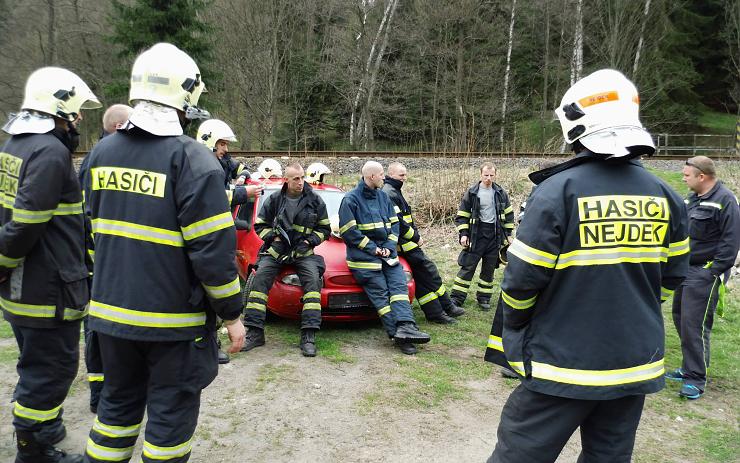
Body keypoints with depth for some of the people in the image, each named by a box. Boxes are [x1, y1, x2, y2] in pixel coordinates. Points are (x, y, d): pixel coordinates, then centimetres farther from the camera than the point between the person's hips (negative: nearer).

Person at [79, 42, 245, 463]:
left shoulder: (102, 152, 5)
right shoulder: (191, 159, -17)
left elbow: (93, 230, 14)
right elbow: (213, 249, -19)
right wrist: (232, 314, -8)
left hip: (111, 310, 6)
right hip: (173, 319, -6)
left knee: (119, 402, 23)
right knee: (171, 414, 9)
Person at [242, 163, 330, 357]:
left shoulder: (315, 200, 2)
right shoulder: (274, 200, 3)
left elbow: (325, 229, 9)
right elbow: (260, 225, 11)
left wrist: (309, 241, -7)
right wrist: (273, 238, -6)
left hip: (303, 252, -1)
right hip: (276, 250, 1)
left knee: (312, 280, -26)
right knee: (260, 279, -19)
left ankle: (309, 337, -25)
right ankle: (255, 333, -12)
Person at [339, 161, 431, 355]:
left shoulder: (383, 196, 15)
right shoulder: (351, 200, -5)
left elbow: (394, 224, 15)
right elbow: (349, 232, -11)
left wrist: (389, 247, -2)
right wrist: (373, 249, -13)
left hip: (386, 251, 6)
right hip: (364, 256, -6)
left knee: (399, 284, -11)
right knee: (380, 293, -10)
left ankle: (405, 327, -21)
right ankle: (397, 334, -15)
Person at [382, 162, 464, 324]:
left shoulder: (394, 191, 19)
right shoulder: (389, 193, -15)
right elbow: (398, 222, -21)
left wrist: (415, 235, 12)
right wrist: (416, 237, -12)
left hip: (408, 243, 11)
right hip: (405, 243, -11)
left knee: (421, 278, 10)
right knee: (429, 270, -6)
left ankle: (435, 312, 13)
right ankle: (446, 307, 3)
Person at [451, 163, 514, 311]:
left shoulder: (500, 193, 6)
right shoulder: (472, 193, -3)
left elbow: (508, 214, 14)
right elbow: (462, 214, -1)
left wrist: (508, 234, 10)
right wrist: (463, 233, -9)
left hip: (495, 236, 3)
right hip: (476, 235, -3)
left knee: (489, 269, 9)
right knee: (467, 266, -5)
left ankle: (484, 298, 20)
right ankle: (457, 298, 0)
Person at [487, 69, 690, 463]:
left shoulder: (558, 190, -17)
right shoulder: (666, 197, 0)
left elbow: (521, 281, -15)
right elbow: (671, 278, 10)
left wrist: (514, 333, 4)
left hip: (563, 365, -5)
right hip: (637, 364, 6)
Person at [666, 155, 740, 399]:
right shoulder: (692, 199, 13)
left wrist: (714, 272, -19)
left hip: (705, 274, -9)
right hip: (686, 270, 9)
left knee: (694, 323, -9)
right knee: (680, 318, 14)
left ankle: (696, 379, 1)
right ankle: (690, 368, 28)